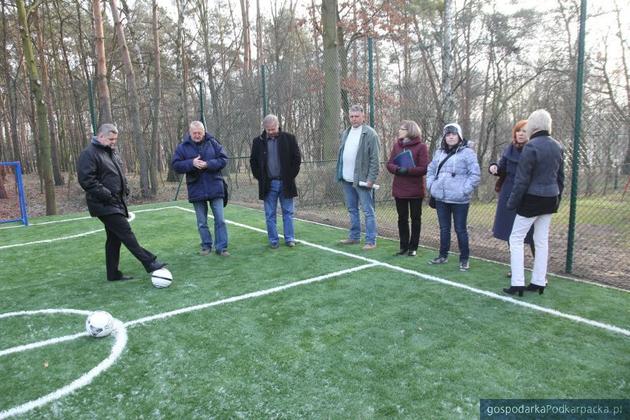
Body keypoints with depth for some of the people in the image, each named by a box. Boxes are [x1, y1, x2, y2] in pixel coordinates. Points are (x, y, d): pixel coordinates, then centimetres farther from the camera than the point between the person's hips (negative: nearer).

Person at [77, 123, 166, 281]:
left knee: (114, 238, 12)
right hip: (105, 205, -9)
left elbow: (120, 175, 27)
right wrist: (107, 195, -21)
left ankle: (113, 274, 20)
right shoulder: (89, 154, -11)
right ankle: (149, 263, -9)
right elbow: (86, 180, -20)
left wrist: (125, 190, 11)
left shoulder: (112, 152, 17)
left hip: (116, 203, 9)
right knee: (126, 233, -11)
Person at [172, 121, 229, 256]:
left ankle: (221, 247, 10)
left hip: (215, 188, -1)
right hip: (196, 189, 1)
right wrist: (191, 163, -20)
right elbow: (176, 165, -4)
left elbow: (223, 159, -4)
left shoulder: (212, 143, -1)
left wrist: (208, 164, -19)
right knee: (201, 222, 11)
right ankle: (206, 245, 26)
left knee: (220, 220, 2)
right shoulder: (183, 146, 0)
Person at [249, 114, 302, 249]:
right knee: (270, 215, 5)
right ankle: (273, 240, 15)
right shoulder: (258, 141, 3)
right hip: (268, 184, 1)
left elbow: (297, 158, 2)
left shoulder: (289, 138, -1)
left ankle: (290, 238, 17)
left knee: (288, 212, 7)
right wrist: (260, 177, 1)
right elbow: (253, 161, 10)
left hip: (285, 183, -1)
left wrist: (291, 175, -3)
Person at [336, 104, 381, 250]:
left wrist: (371, 179, -18)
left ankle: (370, 241, 4)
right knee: (352, 209, 16)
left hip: (361, 180, -7)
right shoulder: (345, 133, 13)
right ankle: (354, 236, 28)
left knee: (368, 211, -1)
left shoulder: (370, 134, -10)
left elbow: (375, 159, -14)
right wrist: (339, 173, 10)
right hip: (346, 179, 7)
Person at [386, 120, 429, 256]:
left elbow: (424, 168, -12)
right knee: (402, 218, 11)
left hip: (415, 190, -4)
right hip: (399, 189, 5)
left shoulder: (421, 146, -8)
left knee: (415, 218, 7)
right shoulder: (397, 145, 7)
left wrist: (407, 170, -23)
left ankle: (413, 247, 17)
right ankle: (404, 246, 23)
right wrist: (397, 169, -16)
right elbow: (389, 164, 5)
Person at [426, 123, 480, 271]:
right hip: (441, 198, 5)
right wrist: (431, 185, 6)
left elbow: (475, 174, -10)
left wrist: (464, 190, -15)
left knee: (460, 229, 3)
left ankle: (464, 259, 15)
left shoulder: (467, 152, -7)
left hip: (459, 200, -5)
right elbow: (431, 170, 20)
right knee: (444, 228, 15)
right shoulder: (439, 152, 11)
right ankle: (443, 255, 27)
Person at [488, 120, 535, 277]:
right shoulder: (510, 149, 7)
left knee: (532, 236, -4)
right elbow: (502, 170, 14)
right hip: (509, 197, 6)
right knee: (511, 233, 13)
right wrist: (494, 167, -7)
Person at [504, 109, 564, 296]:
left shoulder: (531, 147, -17)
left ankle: (517, 283, -1)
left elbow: (522, 179, -17)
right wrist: (557, 198, 22)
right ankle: (539, 282, 19)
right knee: (542, 240, 13)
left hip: (532, 199, -7)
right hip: (550, 199, 8)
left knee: (516, 238, 1)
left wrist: (512, 202, -9)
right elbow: (561, 177, 14)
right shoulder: (557, 146, 7)